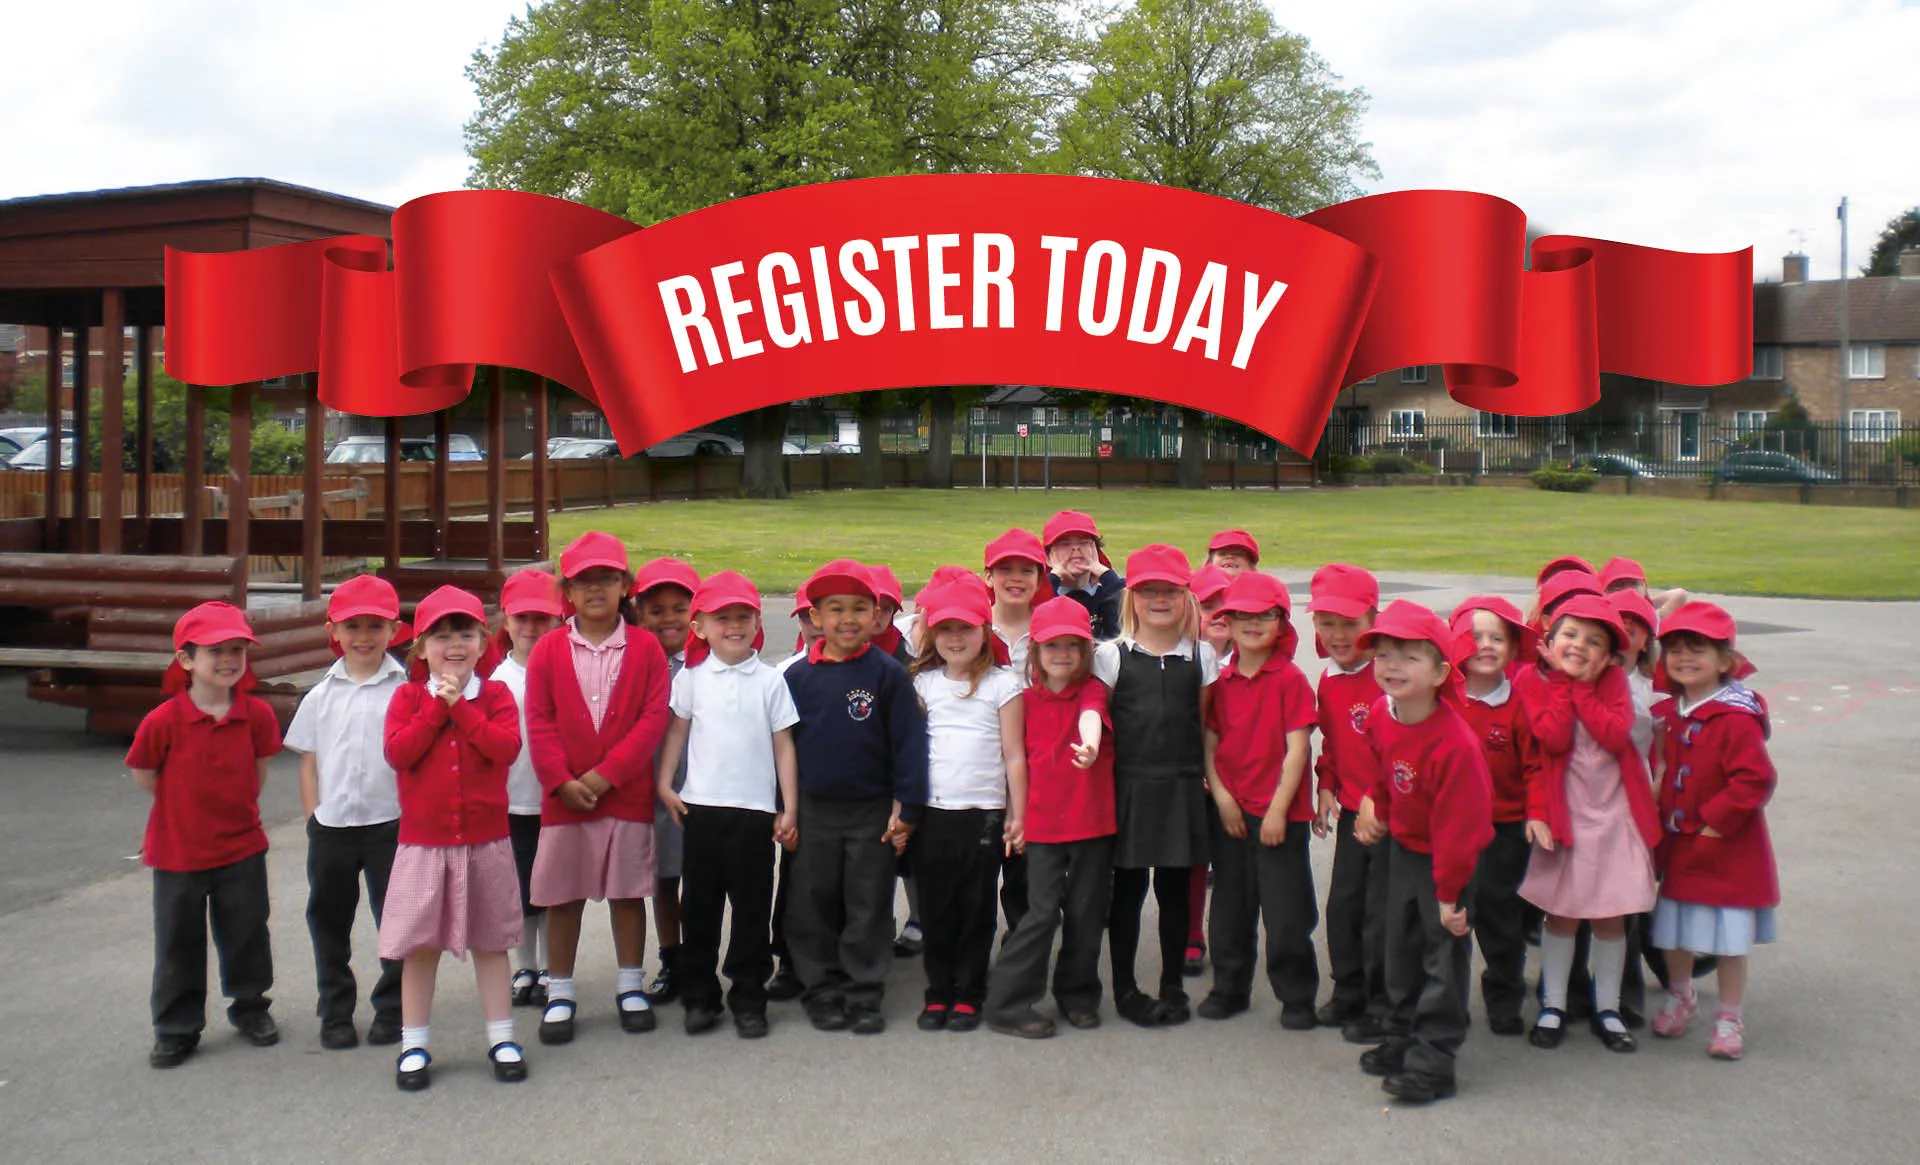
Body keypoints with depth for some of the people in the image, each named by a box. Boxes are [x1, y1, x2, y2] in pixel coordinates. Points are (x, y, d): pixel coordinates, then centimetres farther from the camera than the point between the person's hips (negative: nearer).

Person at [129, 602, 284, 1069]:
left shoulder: (257, 714, -9)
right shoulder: (163, 721, -17)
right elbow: (144, 776, -4)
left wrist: (238, 806, 3)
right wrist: (193, 804, 1)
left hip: (241, 846, 2)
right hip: (178, 851, -2)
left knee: (247, 935, 13)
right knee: (178, 943, 9)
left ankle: (250, 1007, 33)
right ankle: (176, 1029, 24)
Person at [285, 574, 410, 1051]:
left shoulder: (404, 691, -5)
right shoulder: (322, 696, 4)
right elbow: (309, 761, 8)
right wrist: (313, 818, 3)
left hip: (389, 821, -3)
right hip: (331, 826, 3)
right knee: (329, 921, 12)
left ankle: (392, 1009, 20)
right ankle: (335, 1012, 27)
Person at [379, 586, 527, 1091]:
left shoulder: (496, 694, 1)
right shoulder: (408, 698, 2)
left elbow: (506, 747, -16)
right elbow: (398, 752, -13)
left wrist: (460, 705, -15)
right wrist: (437, 706, -14)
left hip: (486, 840, 0)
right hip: (423, 841, 0)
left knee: (491, 941, 9)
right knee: (420, 945, 6)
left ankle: (502, 1039, 20)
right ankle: (413, 1045, 19)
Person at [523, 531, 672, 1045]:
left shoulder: (645, 647, -3)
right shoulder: (548, 650, 0)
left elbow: (653, 718, -8)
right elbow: (539, 723, -3)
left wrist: (606, 773, -14)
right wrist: (562, 781, -13)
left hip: (627, 794, 0)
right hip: (563, 795, 1)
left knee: (628, 892, 10)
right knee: (562, 896, 8)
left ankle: (630, 987, 24)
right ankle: (559, 994, 20)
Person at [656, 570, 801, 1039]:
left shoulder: (771, 681, 1)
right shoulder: (692, 678, 4)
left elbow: (784, 746, 3)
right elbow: (676, 732, 10)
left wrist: (789, 810, 1)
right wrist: (665, 785, 1)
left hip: (755, 810, -1)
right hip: (701, 807, 1)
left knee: (752, 907, 5)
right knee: (700, 904, 9)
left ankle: (748, 998, 16)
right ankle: (699, 996, 21)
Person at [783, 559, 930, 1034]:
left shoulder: (888, 673, -6)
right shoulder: (798, 676, 0)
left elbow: (909, 741, -5)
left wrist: (907, 808, -8)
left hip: (873, 812, -2)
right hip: (814, 812, 2)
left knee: (869, 910, 7)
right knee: (814, 908, 9)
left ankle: (865, 996, 18)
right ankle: (823, 992, 22)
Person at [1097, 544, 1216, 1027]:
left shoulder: (1202, 655, 6)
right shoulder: (1111, 655, 1)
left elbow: (1206, 725, 8)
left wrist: (1206, 777, 2)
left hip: (1182, 786, 2)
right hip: (1129, 784, -1)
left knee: (1175, 888, 9)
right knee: (1128, 887, 5)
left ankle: (1173, 988, 21)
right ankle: (1125, 988, 17)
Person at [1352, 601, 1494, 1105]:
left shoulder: (1455, 744, -33)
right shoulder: (1380, 715, -12)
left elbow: (1456, 825, -27)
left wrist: (1449, 894, -22)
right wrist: (1377, 809, 17)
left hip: (1447, 855, -7)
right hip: (1402, 845, 7)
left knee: (1445, 952, 0)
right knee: (1401, 947, 17)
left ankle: (1432, 1059, 7)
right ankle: (1402, 1037, 32)